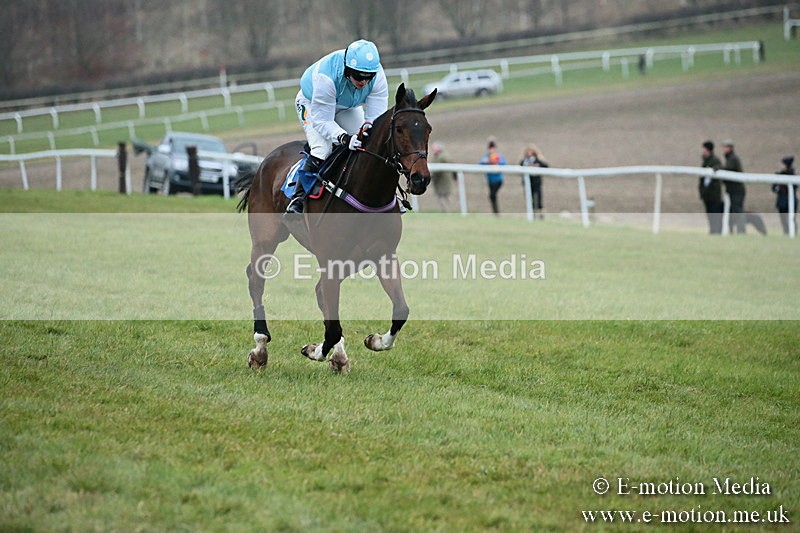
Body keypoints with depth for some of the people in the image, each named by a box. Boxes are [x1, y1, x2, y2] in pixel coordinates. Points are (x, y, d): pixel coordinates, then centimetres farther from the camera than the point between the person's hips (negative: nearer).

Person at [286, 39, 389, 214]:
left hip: (347, 107, 5)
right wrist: (344, 138, -54)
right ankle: (298, 199, -17)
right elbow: (321, 121, -38)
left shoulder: (377, 75, -30)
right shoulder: (326, 76, -43)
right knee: (322, 149, -25)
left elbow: (377, 114, -29)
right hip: (311, 103, -5)